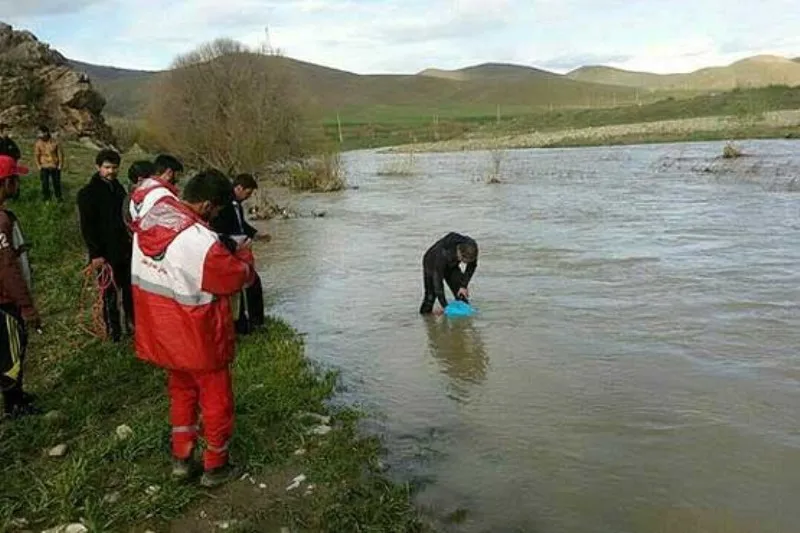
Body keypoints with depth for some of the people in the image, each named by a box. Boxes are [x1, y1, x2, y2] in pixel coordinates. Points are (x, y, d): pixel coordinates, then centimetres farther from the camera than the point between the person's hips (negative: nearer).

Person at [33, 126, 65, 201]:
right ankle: (46, 197, 16)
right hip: (44, 167, 0)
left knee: (56, 182, 8)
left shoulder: (55, 143, -9)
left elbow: (60, 154, -1)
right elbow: (36, 155, 2)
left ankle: (58, 196, 23)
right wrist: (39, 166, -2)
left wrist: (60, 165, -3)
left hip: (55, 167, 0)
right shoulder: (38, 143, -6)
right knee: (45, 183, 1)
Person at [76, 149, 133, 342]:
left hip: (123, 248, 6)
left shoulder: (118, 188, 9)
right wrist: (95, 254, -16)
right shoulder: (88, 193, -11)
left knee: (130, 289, 12)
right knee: (110, 293, 3)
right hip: (104, 252, -6)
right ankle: (113, 330, 15)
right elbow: (87, 227, -13)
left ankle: (132, 322, 26)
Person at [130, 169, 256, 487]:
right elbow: (240, 277, -18)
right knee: (216, 400, 13)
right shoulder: (201, 241, -30)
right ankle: (215, 468, 27)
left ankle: (180, 459, 35)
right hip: (198, 338, -7)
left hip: (161, 333, 7)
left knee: (181, 392, 26)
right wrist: (244, 255, 2)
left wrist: (226, 255, 3)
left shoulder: (148, 223, -5)